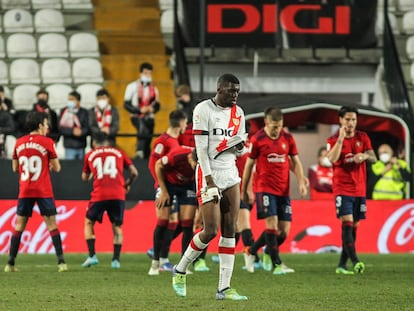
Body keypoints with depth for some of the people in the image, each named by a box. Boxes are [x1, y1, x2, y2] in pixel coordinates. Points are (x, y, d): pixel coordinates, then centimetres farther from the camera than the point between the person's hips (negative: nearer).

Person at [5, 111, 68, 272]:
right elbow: (56, 168, -3)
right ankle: (61, 262, -5)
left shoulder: (19, 143, 5)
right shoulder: (47, 142, -6)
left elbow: (15, 167, 13)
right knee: (52, 225, 0)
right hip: (43, 191, -3)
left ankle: (10, 263, 5)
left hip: (25, 191, 3)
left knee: (19, 226, 8)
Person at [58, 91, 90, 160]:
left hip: (81, 146, 2)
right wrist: (72, 131, -18)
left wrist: (81, 131, -20)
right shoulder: (64, 112, 2)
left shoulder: (84, 112, 4)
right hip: (69, 146, -2)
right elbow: (61, 128, -5)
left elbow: (88, 129, 0)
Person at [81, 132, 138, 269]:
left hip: (99, 196, -1)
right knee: (117, 227, 15)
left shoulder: (89, 155, 15)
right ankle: (116, 260, 3)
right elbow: (134, 172, 11)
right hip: (118, 195, 1)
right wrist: (128, 184, 30)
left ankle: (92, 255, 2)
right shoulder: (118, 152, 16)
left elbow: (85, 177, 26)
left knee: (89, 223, 17)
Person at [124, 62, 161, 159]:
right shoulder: (133, 86, -1)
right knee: (144, 132, -33)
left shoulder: (154, 89, 13)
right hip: (137, 117, -5)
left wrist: (153, 109, -5)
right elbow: (126, 104, -3)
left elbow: (157, 105, 19)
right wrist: (140, 110, -16)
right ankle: (140, 151, -41)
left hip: (149, 117, 5)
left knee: (148, 141, 1)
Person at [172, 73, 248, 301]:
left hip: (230, 173, 6)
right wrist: (210, 182, -19)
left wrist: (238, 144, -9)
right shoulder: (204, 110, -9)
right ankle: (180, 270, 12)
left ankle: (224, 288, 0)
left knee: (230, 230, 0)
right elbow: (201, 149, -13)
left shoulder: (237, 113, 11)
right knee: (211, 230, -11)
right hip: (209, 173, -6)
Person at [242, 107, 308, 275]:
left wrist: (301, 182, -2)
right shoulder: (257, 139, -4)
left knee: (284, 231, 2)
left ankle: (251, 252, 21)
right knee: (272, 223, -16)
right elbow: (249, 165, 3)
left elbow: (295, 162, 13)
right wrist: (244, 190, 6)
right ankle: (276, 264, -11)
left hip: (283, 190, 4)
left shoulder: (288, 138, 6)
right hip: (264, 188, -4)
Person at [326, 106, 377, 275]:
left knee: (354, 226, 5)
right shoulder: (333, 140, -2)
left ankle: (342, 265, 12)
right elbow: (332, 159, -20)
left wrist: (365, 156, -22)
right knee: (347, 223, -18)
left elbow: (373, 158, 1)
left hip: (359, 189, 4)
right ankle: (355, 261, -28)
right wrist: (341, 138, -25)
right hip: (342, 189, -4)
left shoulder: (363, 137, 7)